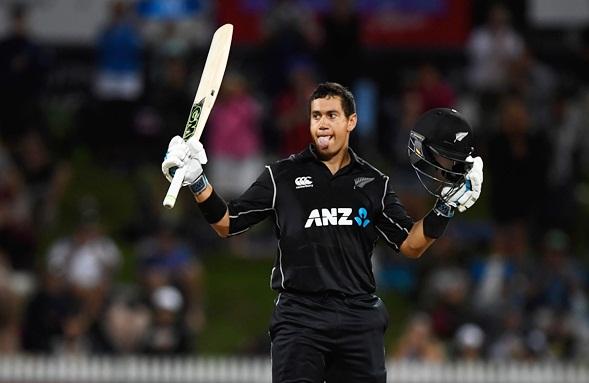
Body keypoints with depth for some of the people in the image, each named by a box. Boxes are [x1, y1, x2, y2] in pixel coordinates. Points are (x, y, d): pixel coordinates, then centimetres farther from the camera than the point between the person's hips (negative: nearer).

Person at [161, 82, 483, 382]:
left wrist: (445, 207, 3)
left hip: (360, 319, 2)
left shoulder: (374, 183, 13)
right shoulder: (282, 176, 7)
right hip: (299, 317, -2)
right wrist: (197, 183, -3)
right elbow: (226, 224, 10)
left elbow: (411, 245, 14)